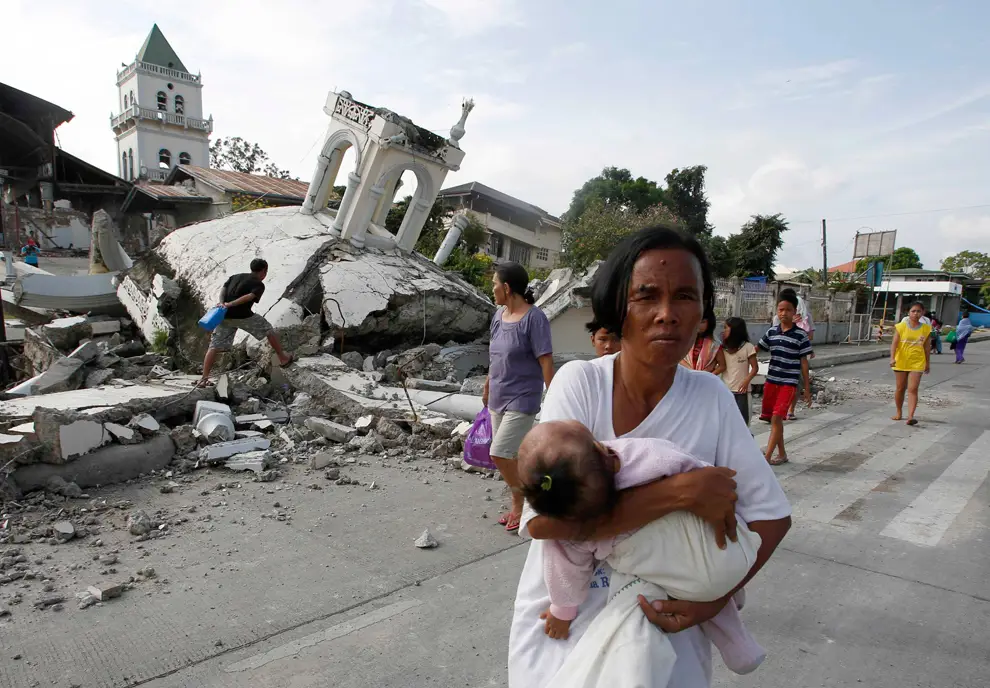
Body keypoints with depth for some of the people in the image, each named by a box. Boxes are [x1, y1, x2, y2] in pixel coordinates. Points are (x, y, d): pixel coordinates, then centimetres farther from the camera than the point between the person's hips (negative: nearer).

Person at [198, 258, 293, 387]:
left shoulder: (235, 276, 21)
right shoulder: (259, 284, 3)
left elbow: (223, 288, 6)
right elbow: (249, 297, -15)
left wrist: (222, 303, -8)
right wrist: (230, 304, -19)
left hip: (225, 315, 5)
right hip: (242, 316, -5)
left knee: (214, 346, 5)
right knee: (269, 330, 16)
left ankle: (204, 379, -1)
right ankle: (283, 358, 24)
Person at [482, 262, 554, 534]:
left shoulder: (534, 318, -16)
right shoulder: (499, 315, 6)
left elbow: (546, 362, -17)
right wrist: (487, 388, 25)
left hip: (522, 400, -7)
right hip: (498, 399, 8)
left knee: (499, 454, -11)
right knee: (509, 456, 13)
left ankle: (521, 506, 11)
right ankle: (519, 506, 29)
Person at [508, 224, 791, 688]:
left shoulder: (711, 398, -12)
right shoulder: (579, 382, -19)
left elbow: (772, 515, -4)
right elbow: (543, 518, -30)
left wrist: (715, 599, -18)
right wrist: (683, 491, -30)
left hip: (662, 618, 2)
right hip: (564, 617, -1)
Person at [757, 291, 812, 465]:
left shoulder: (800, 335, -5)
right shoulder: (771, 332, 5)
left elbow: (803, 362, -2)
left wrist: (807, 388, -1)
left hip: (789, 383, -4)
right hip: (771, 381, 4)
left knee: (776, 418, -11)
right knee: (774, 419, 11)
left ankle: (766, 457, -9)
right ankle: (781, 454, 25)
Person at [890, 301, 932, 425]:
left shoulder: (926, 328, 2)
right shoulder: (901, 326, -4)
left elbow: (927, 347, 10)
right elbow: (894, 343, -9)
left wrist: (928, 363, 13)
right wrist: (892, 358, -21)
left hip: (917, 363, 0)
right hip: (901, 362, 0)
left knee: (913, 389, -9)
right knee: (900, 388, 11)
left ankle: (910, 416, -15)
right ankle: (899, 412, 27)